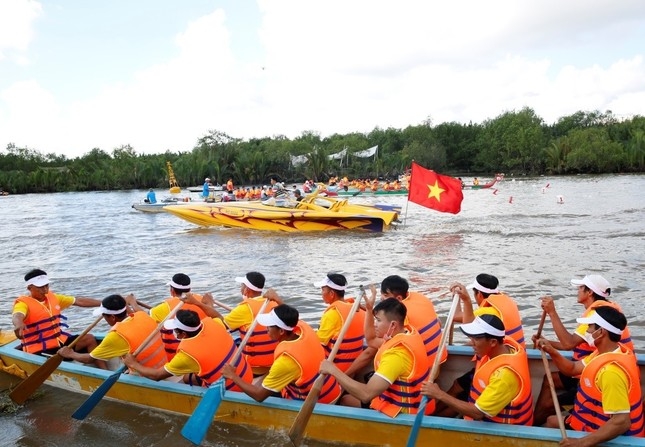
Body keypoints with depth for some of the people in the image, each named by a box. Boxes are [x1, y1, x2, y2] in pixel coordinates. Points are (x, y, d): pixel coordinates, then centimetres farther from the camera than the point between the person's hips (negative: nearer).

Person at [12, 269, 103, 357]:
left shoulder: (53, 297, 10)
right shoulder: (23, 303, -11)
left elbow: (79, 301, 13)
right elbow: (17, 316, -35)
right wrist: (18, 324, -60)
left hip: (60, 342, 7)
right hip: (40, 350, -7)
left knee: (89, 338, -5)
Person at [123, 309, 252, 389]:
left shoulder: (187, 353, -24)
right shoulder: (212, 323, -12)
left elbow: (156, 375, -9)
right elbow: (219, 317, 16)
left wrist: (133, 364, 6)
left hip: (230, 392, -6)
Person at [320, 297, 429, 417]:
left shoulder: (397, 353, -32)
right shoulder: (408, 332, -3)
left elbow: (366, 394, -37)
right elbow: (372, 341, 14)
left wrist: (333, 370, -30)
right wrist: (369, 310, 5)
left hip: (397, 413, -9)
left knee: (345, 402, 6)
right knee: (345, 400, 17)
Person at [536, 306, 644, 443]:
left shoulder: (611, 371, -35)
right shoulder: (607, 350, -3)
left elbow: (622, 422, -38)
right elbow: (573, 368, 8)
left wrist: (581, 442, -38)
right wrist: (552, 352, -9)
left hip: (611, 437, -9)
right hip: (601, 421, 9)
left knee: (553, 423, 5)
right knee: (552, 421, 21)